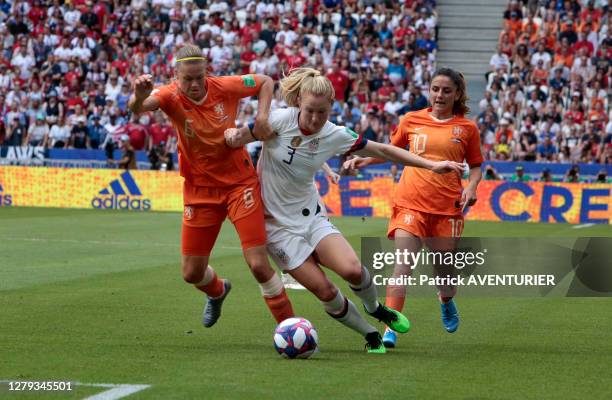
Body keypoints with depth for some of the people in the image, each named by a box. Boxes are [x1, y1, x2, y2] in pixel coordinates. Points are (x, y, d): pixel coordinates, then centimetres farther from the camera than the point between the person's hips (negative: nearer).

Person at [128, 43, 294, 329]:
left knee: (258, 265, -11)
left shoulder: (224, 87, -12)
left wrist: (262, 116, -10)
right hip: (199, 190, 1)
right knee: (192, 273, 8)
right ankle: (217, 292, 44)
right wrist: (139, 96, -62)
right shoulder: (171, 96, -16)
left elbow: (265, 82, 7)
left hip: (240, 182, -1)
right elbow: (137, 108, -38)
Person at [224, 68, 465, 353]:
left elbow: (382, 150, 2)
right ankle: (370, 334, 12)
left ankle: (375, 308, 13)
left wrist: (431, 165, -1)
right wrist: (233, 136, -32)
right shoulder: (280, 120, -17)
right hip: (277, 224, -2)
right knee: (324, 291, -12)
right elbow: (238, 138, -7)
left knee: (352, 270, -21)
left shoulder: (335, 136, -8)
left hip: (311, 216, 3)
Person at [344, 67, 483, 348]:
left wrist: (471, 187, -6)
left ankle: (446, 302, 47)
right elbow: (392, 150, 22)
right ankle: (391, 329, -19)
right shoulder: (412, 120, 7)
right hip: (410, 203, 0)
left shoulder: (467, 128, 5)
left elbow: (475, 166, 14)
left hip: (447, 208, 0)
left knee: (445, 269, 11)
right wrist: (362, 160, 9)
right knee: (402, 264, -16)